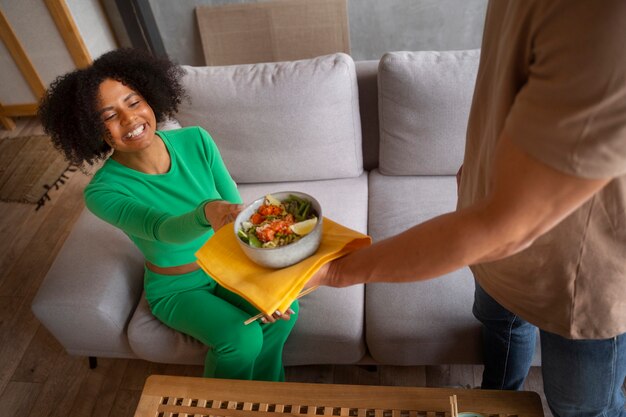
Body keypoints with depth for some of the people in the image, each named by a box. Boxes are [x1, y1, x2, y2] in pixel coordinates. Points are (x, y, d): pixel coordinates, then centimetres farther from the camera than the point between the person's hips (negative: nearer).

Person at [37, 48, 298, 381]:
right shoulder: (103, 192, -24)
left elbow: (239, 212, -9)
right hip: (177, 290, -3)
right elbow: (164, 229, -40)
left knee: (284, 312, -21)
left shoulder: (195, 141, -15)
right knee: (242, 338, -26)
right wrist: (207, 213, -63)